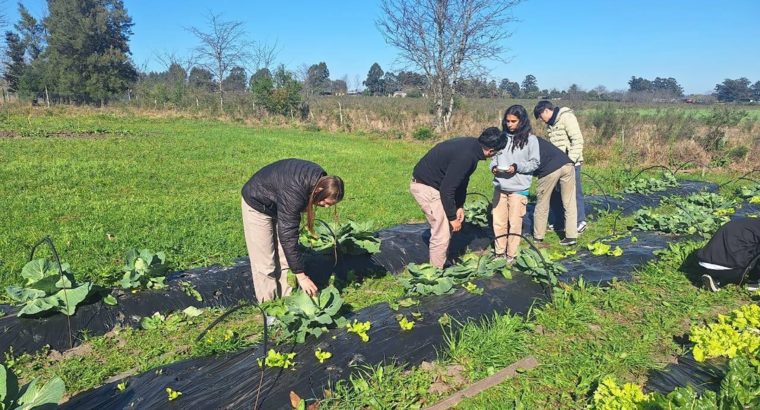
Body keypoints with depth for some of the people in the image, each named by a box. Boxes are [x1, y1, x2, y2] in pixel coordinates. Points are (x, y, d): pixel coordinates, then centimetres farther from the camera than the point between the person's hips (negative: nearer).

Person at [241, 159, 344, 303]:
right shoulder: (294, 194, -40)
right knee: (266, 264, -7)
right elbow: (287, 237, -37)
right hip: (258, 205, -7)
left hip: (277, 204, 8)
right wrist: (301, 275, -33)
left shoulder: (320, 179, -16)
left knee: (285, 259, 5)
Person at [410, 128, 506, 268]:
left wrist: (459, 206, 9)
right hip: (425, 186, -10)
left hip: (433, 183, 10)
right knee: (442, 234, -7)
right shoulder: (465, 156, -30)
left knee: (447, 227, 16)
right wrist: (453, 217, -15)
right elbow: (447, 189, -26)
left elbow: (462, 179, 11)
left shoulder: (472, 145, 0)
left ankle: (442, 264, 28)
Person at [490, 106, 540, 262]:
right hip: (500, 186, 3)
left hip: (519, 188, -3)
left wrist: (517, 167, -16)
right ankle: (499, 253, 23)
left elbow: (534, 163, -1)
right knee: (499, 222, 9)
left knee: (515, 223, 4)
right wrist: (494, 167, -8)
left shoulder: (530, 139, -3)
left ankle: (511, 255, 17)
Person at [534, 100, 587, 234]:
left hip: (570, 163, -9)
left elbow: (578, 140, -16)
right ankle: (558, 222, 22)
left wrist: (571, 159, -20)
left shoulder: (566, 117, -9)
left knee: (574, 192, -2)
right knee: (555, 193, 11)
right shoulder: (550, 124, 17)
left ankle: (580, 221, 11)